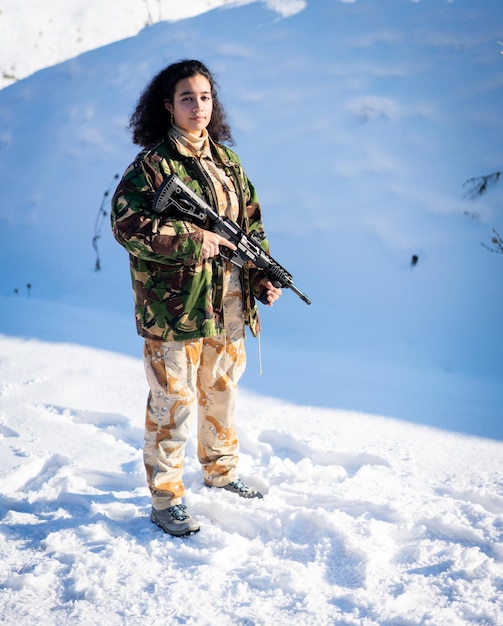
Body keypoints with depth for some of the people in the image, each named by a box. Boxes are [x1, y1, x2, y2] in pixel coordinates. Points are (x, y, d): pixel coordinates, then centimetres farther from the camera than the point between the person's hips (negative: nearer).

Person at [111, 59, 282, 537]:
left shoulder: (227, 160, 12)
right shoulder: (152, 164, -8)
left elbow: (251, 224, 17)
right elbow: (125, 223, -17)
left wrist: (263, 277, 5)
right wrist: (193, 239, -19)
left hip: (228, 302, 6)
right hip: (173, 304, -6)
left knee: (222, 390, 19)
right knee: (174, 401, -1)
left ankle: (221, 470, 39)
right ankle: (166, 500, 11)